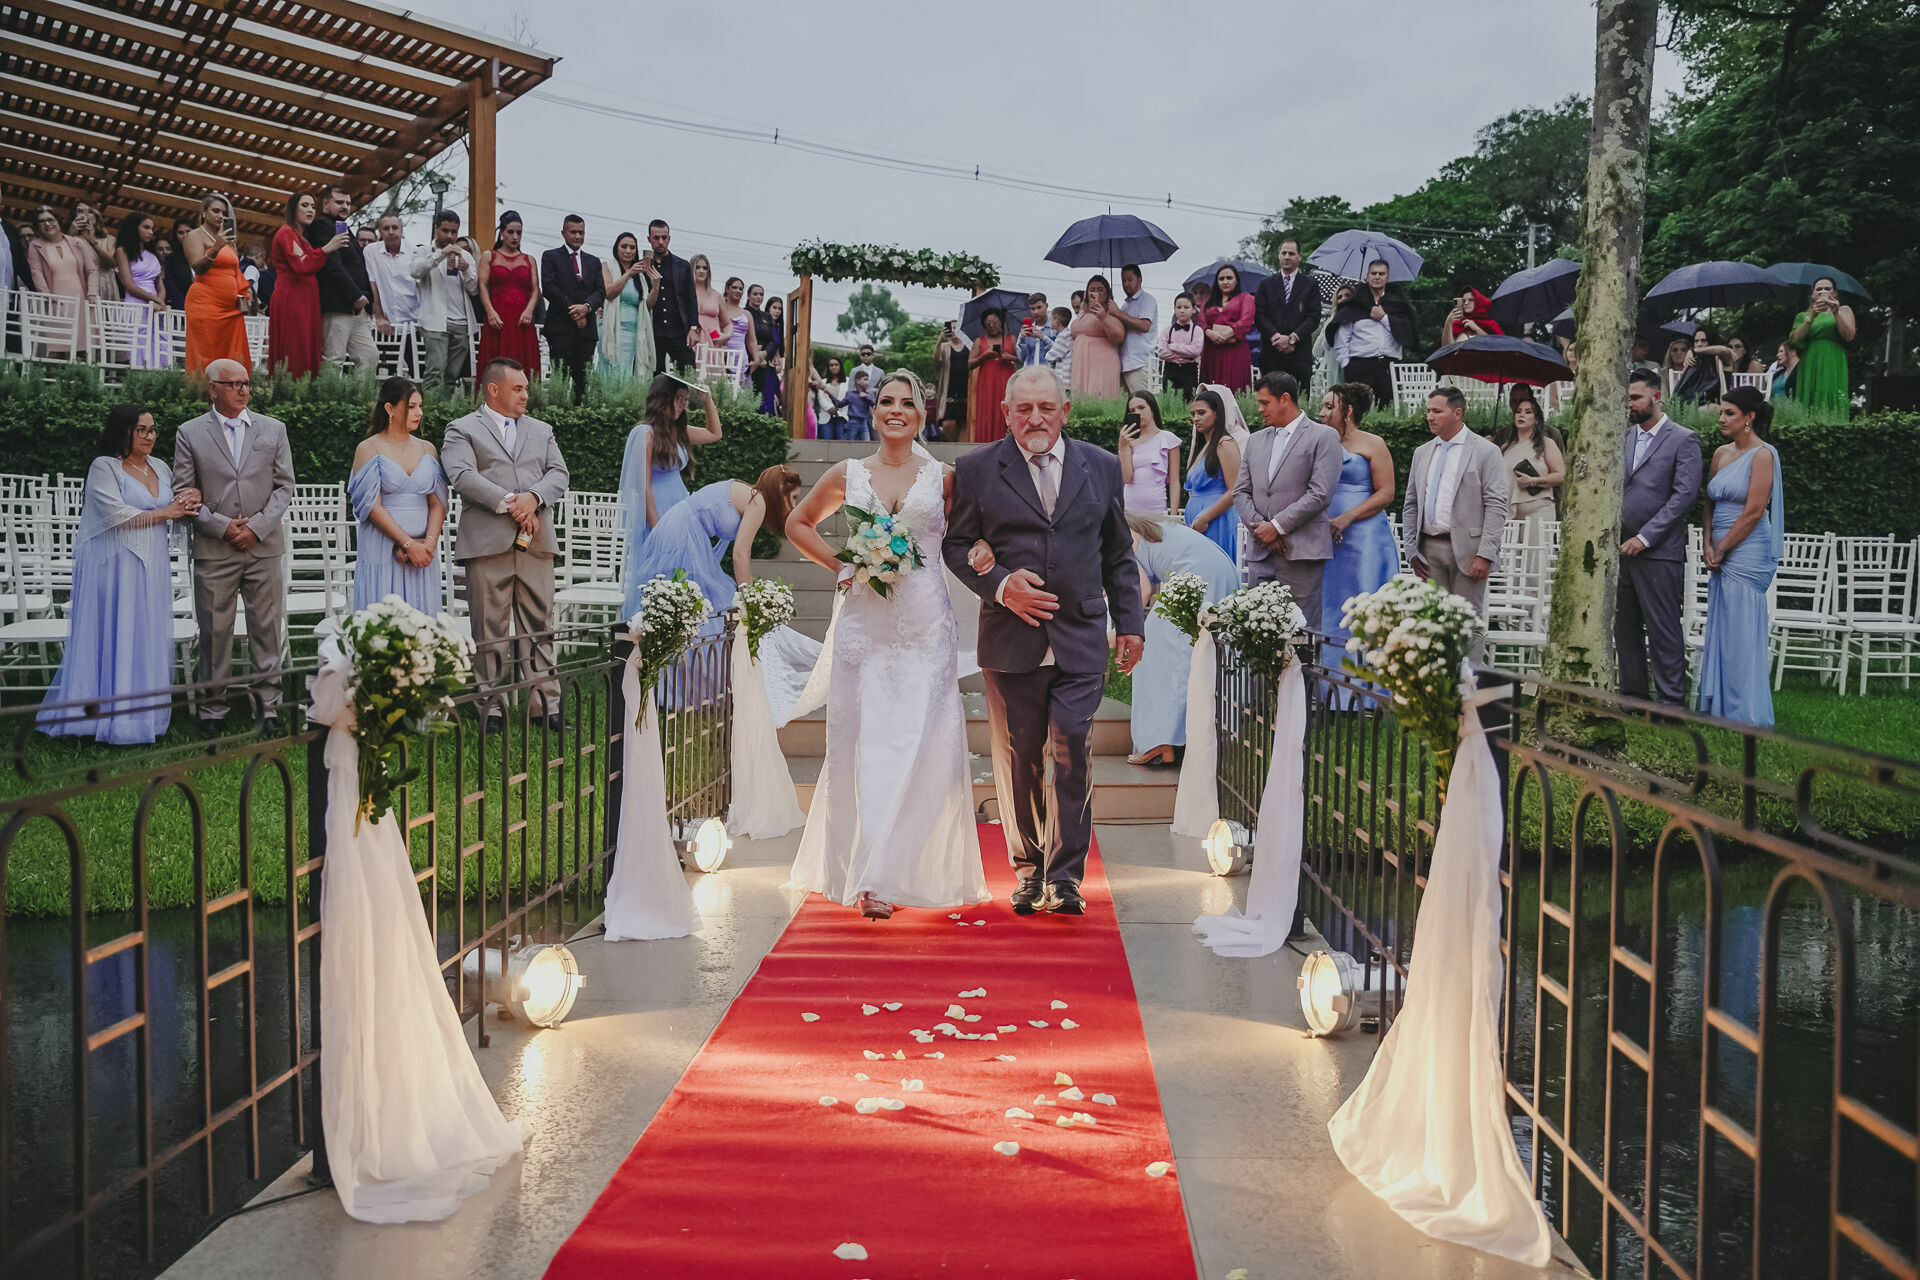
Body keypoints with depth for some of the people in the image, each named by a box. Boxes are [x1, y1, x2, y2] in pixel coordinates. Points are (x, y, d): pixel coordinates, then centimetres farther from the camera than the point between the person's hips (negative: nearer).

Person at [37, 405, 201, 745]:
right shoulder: (104, 467, -5)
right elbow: (116, 514, -15)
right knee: (111, 637, -4)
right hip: (114, 565, -6)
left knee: (148, 638, 5)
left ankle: (143, 712, 10)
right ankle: (106, 713, 2)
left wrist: (189, 502, -2)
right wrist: (165, 513, -10)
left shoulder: (161, 468, 14)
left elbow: (174, 516, 21)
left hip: (152, 566, 6)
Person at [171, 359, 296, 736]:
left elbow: (284, 486, 6)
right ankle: (213, 710, 12)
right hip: (213, 549, -1)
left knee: (267, 629, 3)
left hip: (264, 546, 1)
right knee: (214, 631, 2)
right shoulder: (189, 433, 5)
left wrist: (257, 526, -6)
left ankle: (268, 706, 12)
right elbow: (183, 492, 3)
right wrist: (221, 526, -9)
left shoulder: (273, 429, 9)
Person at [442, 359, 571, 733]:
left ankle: (547, 706, 6)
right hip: (487, 544, -3)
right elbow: (463, 476, -8)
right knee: (489, 630, -1)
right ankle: (492, 708, 6)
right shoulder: (462, 430, 7)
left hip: (535, 543, 4)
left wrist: (533, 498, -11)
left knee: (539, 626, 3)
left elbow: (559, 474, 9)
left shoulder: (542, 431, 22)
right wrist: (508, 503, -15)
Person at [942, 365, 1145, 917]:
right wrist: (1001, 586, -11)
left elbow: (1118, 554, 15)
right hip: (1010, 640, 0)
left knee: (1073, 750, -9)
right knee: (1019, 759, 5)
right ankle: (1029, 869, 21)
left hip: (1082, 640, 1)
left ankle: (1065, 876, 1)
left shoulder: (1101, 466, 10)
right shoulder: (978, 469, 3)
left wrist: (1129, 623, 11)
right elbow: (956, 544, 5)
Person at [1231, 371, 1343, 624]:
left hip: (1301, 553, -5)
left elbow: (1321, 494, -9)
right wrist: (1260, 527, -3)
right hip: (1260, 553, 5)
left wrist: (1277, 526, -10)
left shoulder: (1323, 437, 1)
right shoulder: (1256, 440, 20)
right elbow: (1240, 492, 14)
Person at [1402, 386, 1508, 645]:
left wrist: (1485, 555, -15)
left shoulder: (1485, 451, -1)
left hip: (1466, 550, -5)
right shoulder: (1422, 453, 15)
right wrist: (1411, 551, 8)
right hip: (1429, 550, 5)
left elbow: (1496, 506, -7)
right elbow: (1410, 505, 17)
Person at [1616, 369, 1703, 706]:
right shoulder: (1624, 439, 16)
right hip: (1623, 549, 6)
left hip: (1659, 552, -6)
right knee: (1625, 627, 9)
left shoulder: (1682, 440, -3)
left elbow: (1685, 494, -11)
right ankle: (1632, 695, 19)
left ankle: (1671, 700, 3)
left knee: (1663, 629, -4)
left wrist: (1645, 537, -15)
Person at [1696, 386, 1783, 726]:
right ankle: (1719, 708, 18)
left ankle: (1747, 715, 4)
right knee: (1720, 631, 11)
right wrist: (1708, 544, 1)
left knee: (1742, 632, -4)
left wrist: (1721, 549, -10)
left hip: (1748, 554, -8)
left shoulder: (1763, 455, -10)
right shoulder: (1721, 453, 13)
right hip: (1722, 556, 8)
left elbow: (1754, 511, -14)